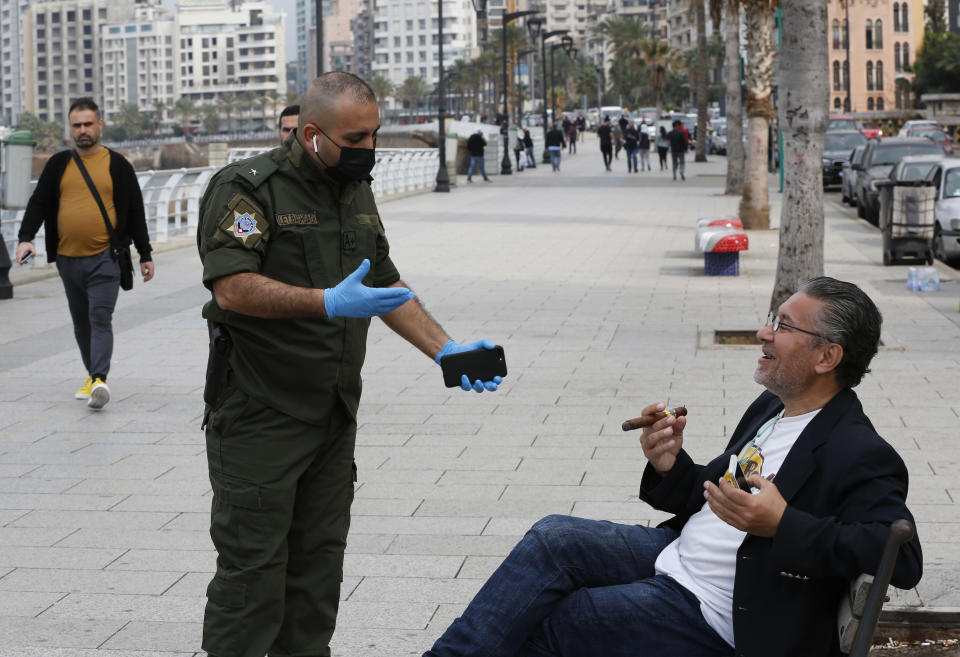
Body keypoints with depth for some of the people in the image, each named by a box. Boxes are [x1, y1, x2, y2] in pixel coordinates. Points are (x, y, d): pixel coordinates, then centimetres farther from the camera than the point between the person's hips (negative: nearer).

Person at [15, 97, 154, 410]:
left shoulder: (117, 165, 2)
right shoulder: (59, 164, 9)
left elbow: (135, 212, 6)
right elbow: (38, 204, 8)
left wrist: (145, 255, 7)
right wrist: (25, 238, -8)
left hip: (104, 258, -4)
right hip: (67, 258, 4)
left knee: (100, 318, -14)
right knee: (81, 322, 12)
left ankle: (99, 380, -23)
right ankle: (92, 374, 25)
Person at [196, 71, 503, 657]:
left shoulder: (357, 193, 14)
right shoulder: (248, 188, -11)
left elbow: (386, 285, 19)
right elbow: (234, 289, -22)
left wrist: (446, 350, 7)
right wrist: (329, 303, -31)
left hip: (334, 413, 7)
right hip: (259, 419, -7)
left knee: (319, 559, 11)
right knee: (252, 566, -5)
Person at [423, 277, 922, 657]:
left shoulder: (860, 456, -18)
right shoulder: (769, 409, 11)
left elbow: (903, 558, -29)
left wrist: (784, 525, -34)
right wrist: (671, 469, -5)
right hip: (676, 554, 8)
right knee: (554, 537, -11)